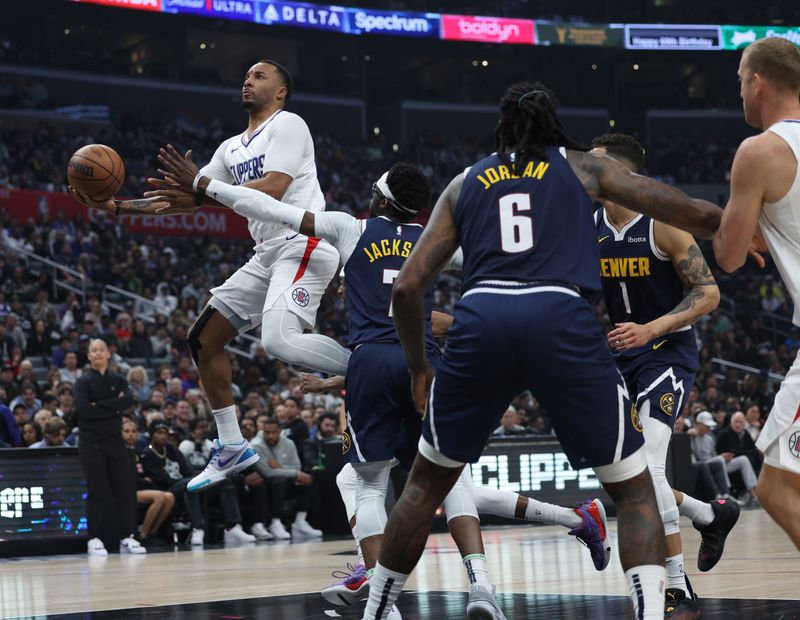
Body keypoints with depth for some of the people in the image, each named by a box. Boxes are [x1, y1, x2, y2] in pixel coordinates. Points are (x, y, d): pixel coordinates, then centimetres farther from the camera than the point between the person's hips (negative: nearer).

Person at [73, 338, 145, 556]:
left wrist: (100, 406, -16)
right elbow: (83, 409, -16)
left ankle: (127, 537, 4)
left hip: (115, 441, 4)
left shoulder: (118, 381, 12)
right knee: (97, 491, -6)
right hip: (91, 442, -4)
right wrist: (114, 408, -11)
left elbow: (128, 401, -8)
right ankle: (94, 539, -1)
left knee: (126, 487, -1)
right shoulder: (83, 382, 2)